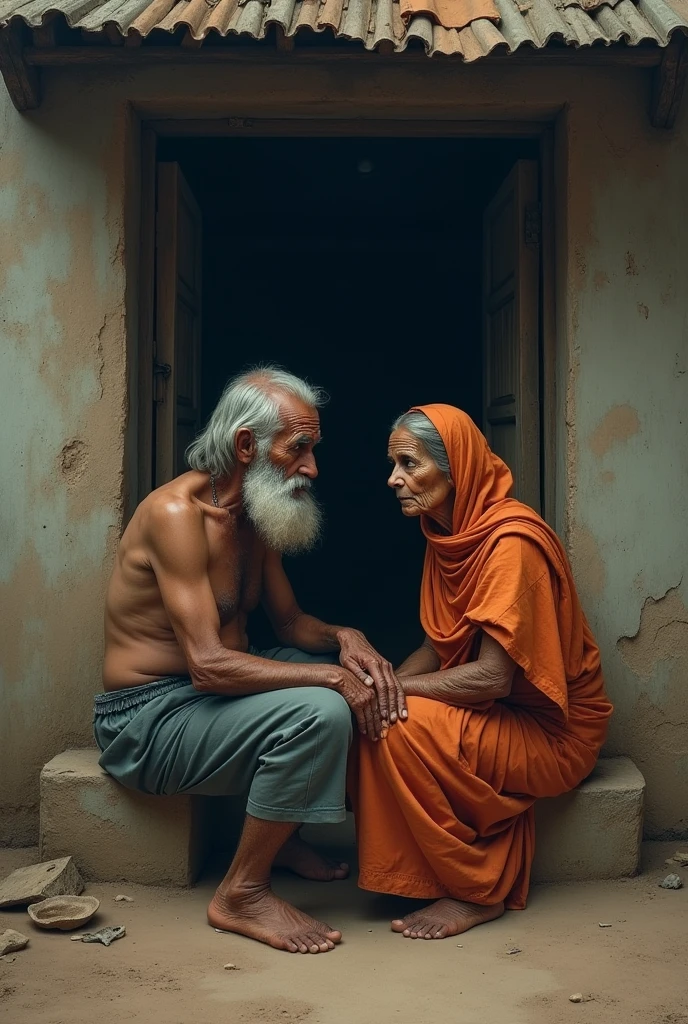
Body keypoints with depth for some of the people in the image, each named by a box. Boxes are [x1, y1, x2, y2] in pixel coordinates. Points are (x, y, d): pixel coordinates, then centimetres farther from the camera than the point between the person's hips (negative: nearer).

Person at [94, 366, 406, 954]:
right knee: (318, 711, -29)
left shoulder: (255, 514, 7)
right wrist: (332, 677, -25)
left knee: (358, 672, 6)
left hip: (208, 696, 10)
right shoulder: (176, 513, -22)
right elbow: (208, 664, -28)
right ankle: (242, 894, -12)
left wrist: (343, 638, -8)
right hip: (147, 718, -9)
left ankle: (279, 835, 10)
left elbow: (290, 621, 14)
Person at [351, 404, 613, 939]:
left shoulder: (511, 540, -24)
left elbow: (492, 678, -28)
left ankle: (478, 892, -7)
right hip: (497, 713, 9)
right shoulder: (449, 533, 4)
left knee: (401, 726, -25)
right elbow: (436, 648, 7)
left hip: (554, 731, -8)